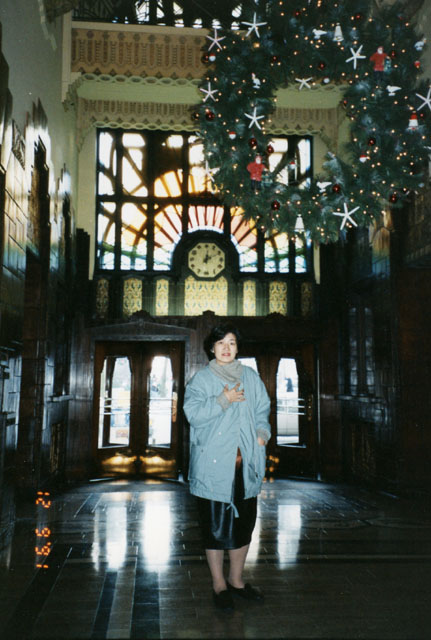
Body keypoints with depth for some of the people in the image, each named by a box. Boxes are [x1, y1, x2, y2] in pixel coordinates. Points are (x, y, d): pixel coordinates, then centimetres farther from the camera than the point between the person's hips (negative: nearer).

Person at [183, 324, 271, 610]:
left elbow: (262, 410, 13)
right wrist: (223, 400, -16)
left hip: (245, 462, 4)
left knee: (244, 522, 11)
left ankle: (236, 579, 28)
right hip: (214, 464, -4)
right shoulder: (201, 379, 2)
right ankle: (219, 584, 17)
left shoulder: (251, 377, 13)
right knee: (215, 524, 1)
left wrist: (262, 433, -4)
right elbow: (193, 412, -10)